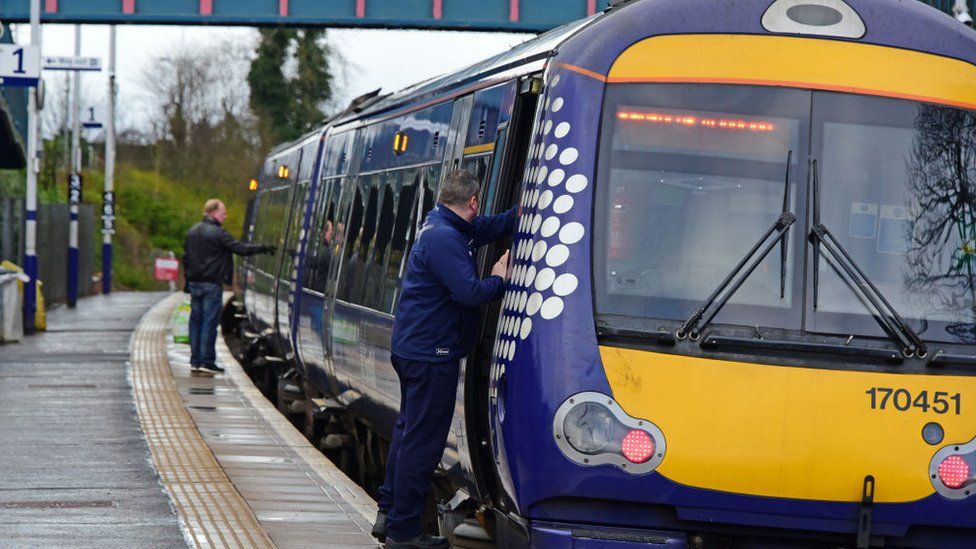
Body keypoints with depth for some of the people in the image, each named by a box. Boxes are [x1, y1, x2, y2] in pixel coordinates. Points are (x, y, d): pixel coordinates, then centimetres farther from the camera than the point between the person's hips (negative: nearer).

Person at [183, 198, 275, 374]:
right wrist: (263, 248, -5)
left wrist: (188, 281, 19)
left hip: (194, 282, 7)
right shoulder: (218, 233, -11)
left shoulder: (192, 232, 12)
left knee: (196, 321, 9)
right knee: (209, 322, -4)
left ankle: (195, 361, 9)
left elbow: (186, 259, 15)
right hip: (211, 284, -7)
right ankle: (206, 361, -4)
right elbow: (241, 249, -14)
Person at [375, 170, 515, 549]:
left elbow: (497, 225, 17)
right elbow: (469, 292, -27)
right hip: (431, 354, -11)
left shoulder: (440, 225, 10)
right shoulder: (444, 239, -21)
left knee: (408, 429, 20)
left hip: (410, 346, 11)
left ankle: (389, 514, 26)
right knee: (422, 441, -4)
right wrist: (499, 279, -9)